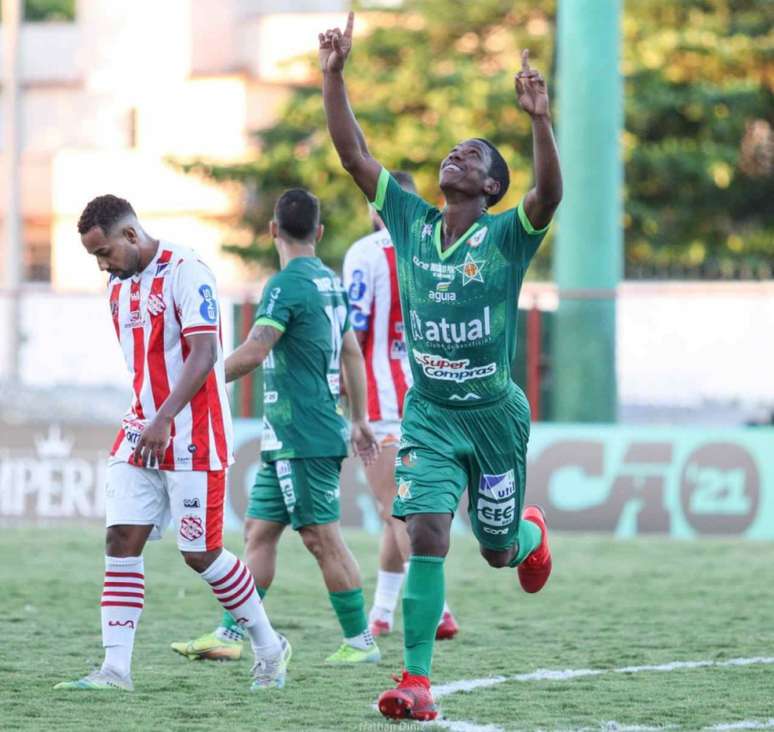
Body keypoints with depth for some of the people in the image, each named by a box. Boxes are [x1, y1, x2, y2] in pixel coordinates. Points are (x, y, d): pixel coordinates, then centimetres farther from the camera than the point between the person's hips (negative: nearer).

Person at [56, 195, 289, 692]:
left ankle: (270, 649, 17)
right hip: (142, 431, 8)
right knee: (122, 540, -4)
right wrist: (146, 418, 17)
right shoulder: (120, 286, 12)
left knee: (201, 554, -2)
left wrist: (164, 419, -28)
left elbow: (203, 355, -22)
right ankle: (116, 669, -6)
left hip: (193, 438, -8)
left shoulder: (187, 273, -14)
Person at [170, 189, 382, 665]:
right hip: (288, 438, 9)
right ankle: (229, 635, 11)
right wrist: (360, 420, 26)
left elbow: (253, 353, -23)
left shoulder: (287, 284, -14)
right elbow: (352, 354, 19)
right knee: (259, 530, 10)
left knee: (322, 536, -4)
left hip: (302, 437, -9)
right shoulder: (329, 281, 13)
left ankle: (361, 641, 1)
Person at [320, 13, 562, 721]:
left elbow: (550, 192, -31)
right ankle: (417, 681, -12)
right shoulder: (411, 222, -1)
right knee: (426, 536, -16)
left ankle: (531, 532, 52)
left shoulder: (508, 235, -10)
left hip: (494, 414, -1)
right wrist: (333, 78, -12)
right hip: (429, 414, 1)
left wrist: (541, 122, -45)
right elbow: (353, 154, -3)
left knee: (498, 550, 13)